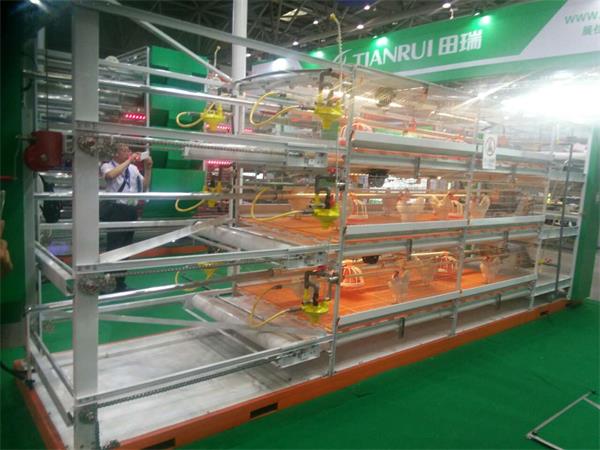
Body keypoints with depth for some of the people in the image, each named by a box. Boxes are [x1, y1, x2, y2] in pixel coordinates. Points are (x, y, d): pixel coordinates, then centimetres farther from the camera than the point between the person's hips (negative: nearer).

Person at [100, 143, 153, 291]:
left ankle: (120, 283, 25)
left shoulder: (133, 168, 12)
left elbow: (144, 186, 14)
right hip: (115, 210, -6)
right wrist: (129, 161, -18)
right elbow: (111, 175, -25)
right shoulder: (107, 166, -2)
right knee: (113, 248, -4)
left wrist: (148, 168, 3)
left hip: (131, 211, 6)